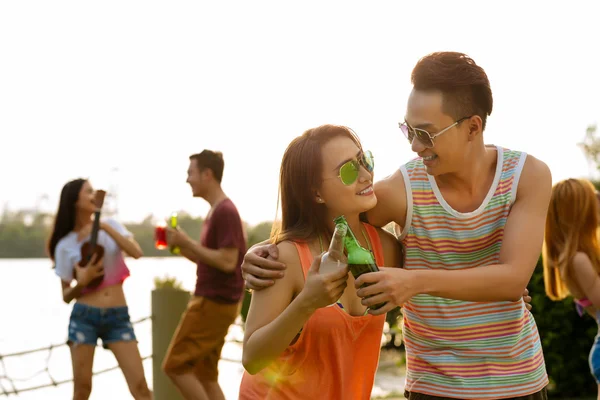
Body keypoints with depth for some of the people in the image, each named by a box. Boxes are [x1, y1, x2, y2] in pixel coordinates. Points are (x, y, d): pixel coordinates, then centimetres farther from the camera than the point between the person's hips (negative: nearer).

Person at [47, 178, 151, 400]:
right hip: (84, 317, -1)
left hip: (118, 317, 1)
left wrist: (106, 228, -13)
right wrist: (82, 282, -14)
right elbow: (66, 296, 6)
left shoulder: (111, 225, 8)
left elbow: (136, 252, -9)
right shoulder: (66, 245, 3)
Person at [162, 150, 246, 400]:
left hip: (215, 303, -10)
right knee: (204, 374, 12)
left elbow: (227, 262, -23)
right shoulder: (215, 212, 15)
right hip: (210, 301, 10)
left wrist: (187, 242, -17)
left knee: (175, 365, -6)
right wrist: (180, 245, 5)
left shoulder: (225, 212, -16)